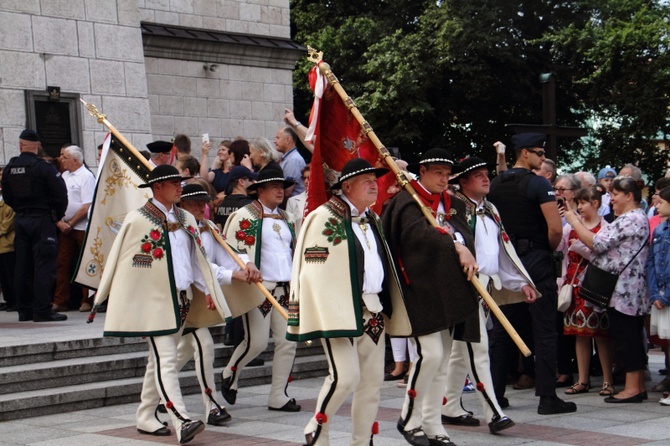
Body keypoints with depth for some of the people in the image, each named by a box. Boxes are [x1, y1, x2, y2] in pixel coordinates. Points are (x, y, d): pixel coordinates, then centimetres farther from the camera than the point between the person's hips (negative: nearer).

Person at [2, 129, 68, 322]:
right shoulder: (43, 167, -13)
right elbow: (60, 194, -13)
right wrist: (57, 216, 2)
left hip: (20, 220, 6)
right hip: (42, 221, -6)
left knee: (22, 266, 10)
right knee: (44, 265, -5)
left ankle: (24, 310, 14)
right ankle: (42, 310, -9)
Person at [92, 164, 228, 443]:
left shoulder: (186, 220, 12)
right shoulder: (137, 220, -7)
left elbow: (197, 258, 20)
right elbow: (117, 260, -2)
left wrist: (207, 291, 14)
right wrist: (100, 299, 2)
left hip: (181, 300, 7)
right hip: (153, 302, -7)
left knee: (159, 361, 13)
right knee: (166, 361, -13)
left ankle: (145, 418, 22)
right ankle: (182, 422, -22)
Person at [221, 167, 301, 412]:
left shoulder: (285, 217, 18)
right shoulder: (245, 215, -3)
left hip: (285, 289, 6)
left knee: (288, 342, 0)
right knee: (257, 342, -9)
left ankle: (278, 396, 8)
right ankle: (230, 374, 19)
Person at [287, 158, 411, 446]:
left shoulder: (373, 220, 18)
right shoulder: (325, 217, -6)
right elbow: (314, 270, -12)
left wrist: (384, 307, 20)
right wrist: (327, 313, -18)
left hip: (373, 312, 8)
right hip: (341, 311, -8)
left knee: (372, 380, 6)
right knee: (345, 376, -15)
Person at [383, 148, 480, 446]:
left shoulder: (452, 205, 18)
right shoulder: (407, 201, -2)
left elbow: (465, 234, 4)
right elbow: (419, 234, -19)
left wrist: (462, 247, -18)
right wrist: (456, 247, -17)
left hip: (448, 289, 7)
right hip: (419, 286, -7)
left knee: (442, 361, 7)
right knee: (430, 354, -15)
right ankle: (409, 418, -1)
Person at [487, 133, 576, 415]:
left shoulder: (494, 186, 8)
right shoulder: (538, 185, -11)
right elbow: (555, 229, -17)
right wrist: (550, 249, 0)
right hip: (537, 263, -6)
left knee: (502, 330, 11)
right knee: (544, 331, -3)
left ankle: (495, 394, 15)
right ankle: (547, 397, -3)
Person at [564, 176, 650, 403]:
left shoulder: (629, 220, -15)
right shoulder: (637, 218, 19)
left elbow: (598, 243, -18)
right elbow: (608, 245, 15)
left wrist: (574, 222, -7)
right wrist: (582, 225, 10)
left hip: (622, 288, -11)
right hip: (632, 290, 11)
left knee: (625, 337, -6)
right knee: (633, 337, 11)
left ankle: (632, 387, -4)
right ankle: (638, 385, 15)